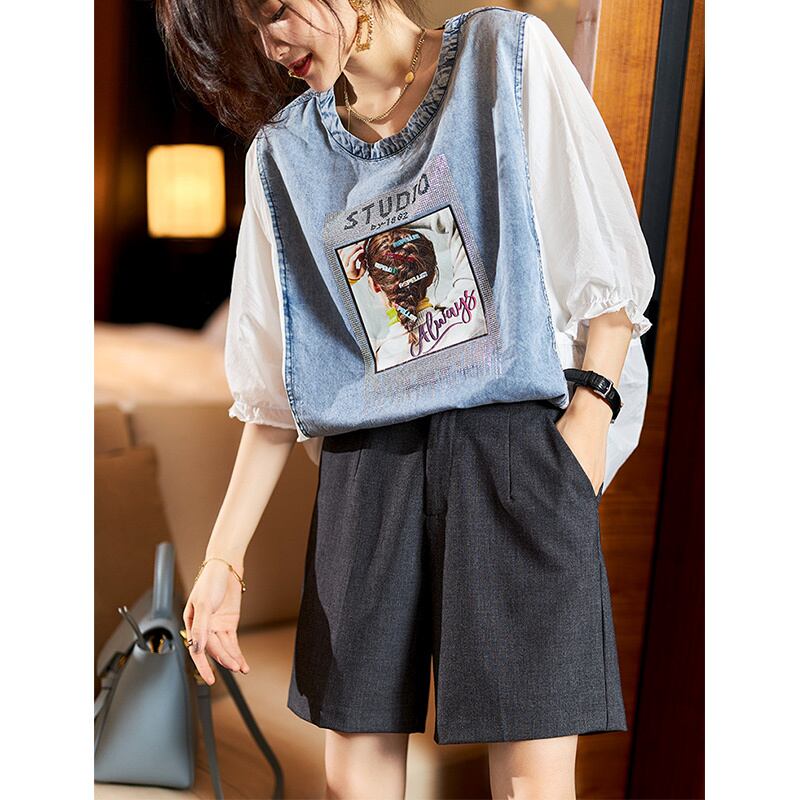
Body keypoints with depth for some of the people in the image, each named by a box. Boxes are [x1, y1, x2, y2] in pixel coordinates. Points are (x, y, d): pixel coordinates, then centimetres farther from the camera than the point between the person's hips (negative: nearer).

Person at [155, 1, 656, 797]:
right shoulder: (282, 154, 13)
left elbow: (604, 258, 3)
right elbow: (274, 388, 12)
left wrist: (591, 406, -11)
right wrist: (223, 556, 7)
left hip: (517, 442, -2)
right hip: (365, 464, 3)